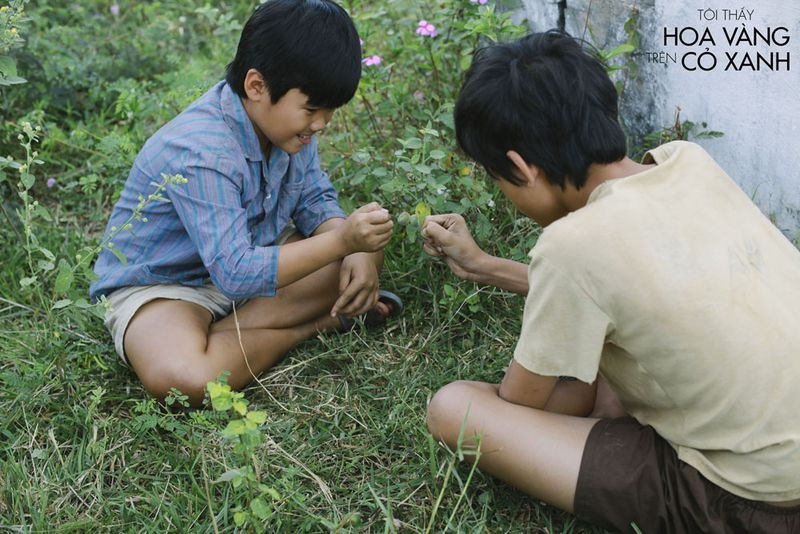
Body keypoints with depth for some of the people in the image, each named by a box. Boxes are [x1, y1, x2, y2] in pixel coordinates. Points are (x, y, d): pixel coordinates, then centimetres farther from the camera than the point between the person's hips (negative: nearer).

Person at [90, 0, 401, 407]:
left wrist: (355, 253, -20)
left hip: (251, 256, 8)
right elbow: (236, 274, -36)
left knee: (367, 253, -3)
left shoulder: (287, 116, -9)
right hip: (161, 283, -7)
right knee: (181, 377, -39)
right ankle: (318, 323, -14)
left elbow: (315, 200, 1)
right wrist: (342, 241, -40)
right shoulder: (200, 154, -33)